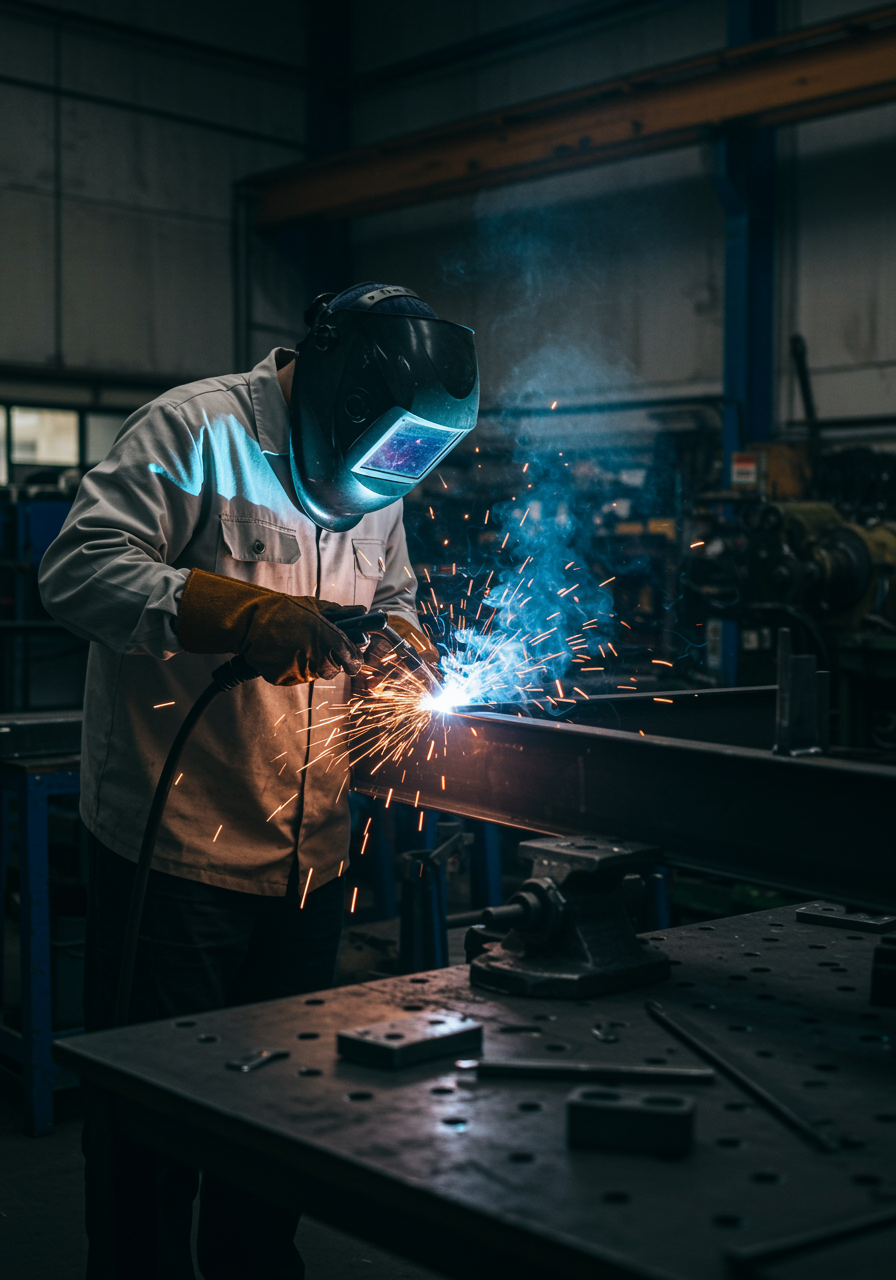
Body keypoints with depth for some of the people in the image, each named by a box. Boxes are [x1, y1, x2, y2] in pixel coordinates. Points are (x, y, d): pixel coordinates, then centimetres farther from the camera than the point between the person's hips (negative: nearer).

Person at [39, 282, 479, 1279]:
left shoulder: (376, 482, 12)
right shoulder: (194, 432, -10)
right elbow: (79, 569, -20)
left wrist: (400, 637, 3)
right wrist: (239, 611, -32)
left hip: (308, 857, 7)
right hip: (176, 851, -6)